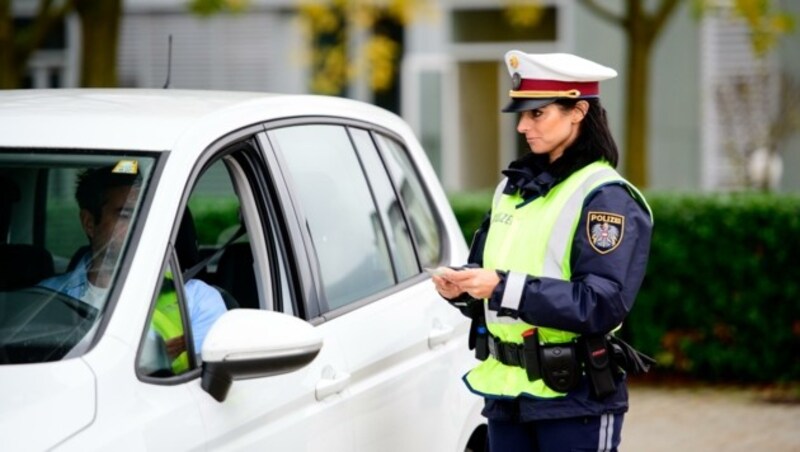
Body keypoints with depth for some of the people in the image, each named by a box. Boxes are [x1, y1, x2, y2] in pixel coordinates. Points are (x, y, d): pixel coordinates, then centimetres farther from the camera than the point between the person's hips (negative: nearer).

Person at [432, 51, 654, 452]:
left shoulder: (606, 197, -11)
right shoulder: (514, 186, 14)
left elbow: (604, 303, -20)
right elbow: (485, 269, 18)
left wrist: (505, 287, -26)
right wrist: (462, 286, -7)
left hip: (574, 398, -7)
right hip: (506, 392, 7)